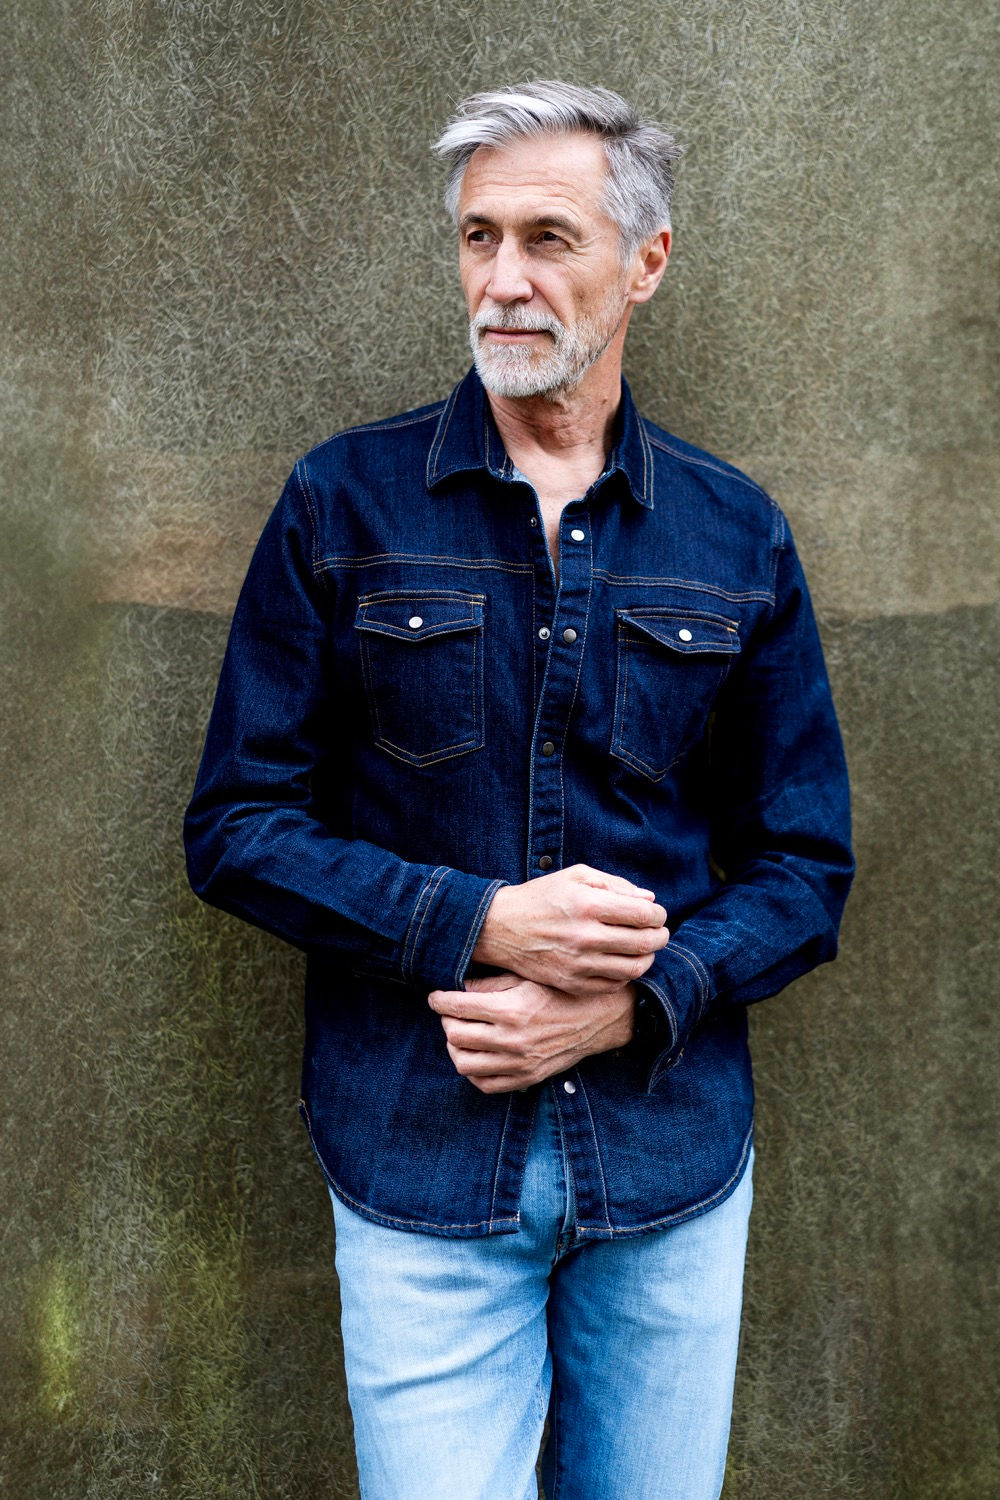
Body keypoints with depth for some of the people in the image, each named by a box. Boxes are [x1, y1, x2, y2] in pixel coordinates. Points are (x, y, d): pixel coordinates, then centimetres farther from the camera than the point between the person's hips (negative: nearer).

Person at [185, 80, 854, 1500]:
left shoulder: (735, 532, 2)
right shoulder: (344, 503, -2)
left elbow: (805, 869, 5)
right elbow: (237, 827, -2)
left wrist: (632, 1002, -12)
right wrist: (479, 923, -16)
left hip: (674, 1162, 2)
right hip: (421, 1167, -2)